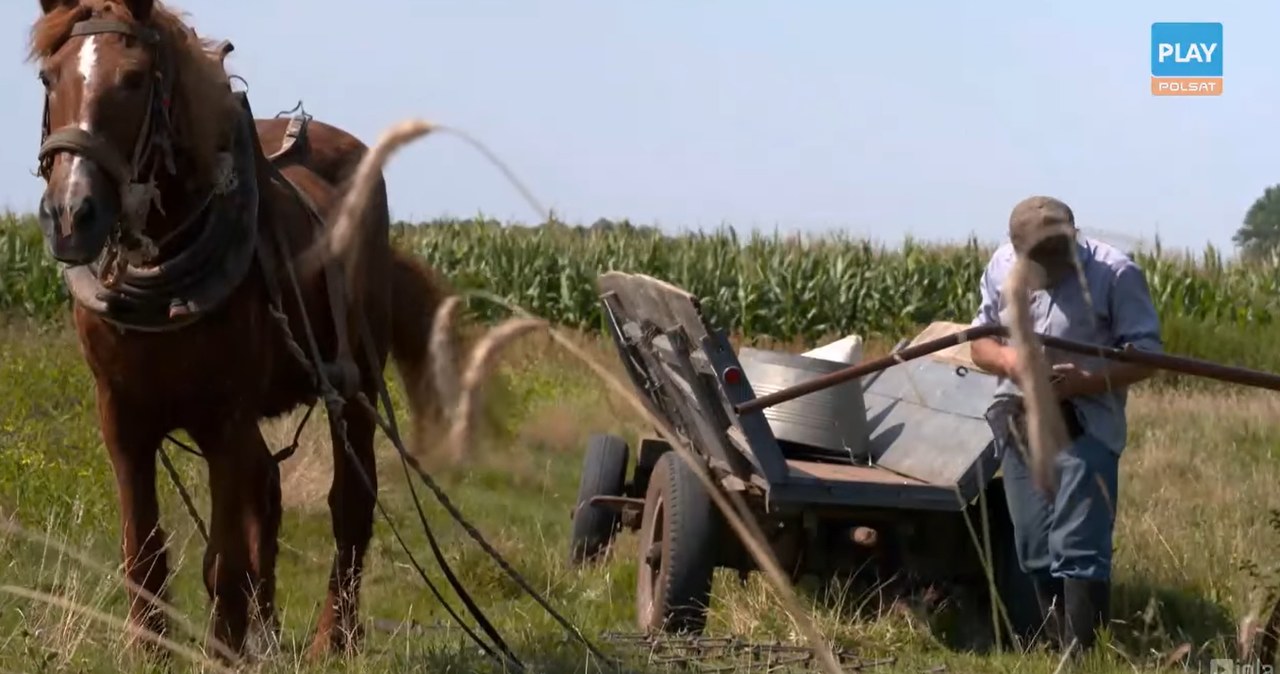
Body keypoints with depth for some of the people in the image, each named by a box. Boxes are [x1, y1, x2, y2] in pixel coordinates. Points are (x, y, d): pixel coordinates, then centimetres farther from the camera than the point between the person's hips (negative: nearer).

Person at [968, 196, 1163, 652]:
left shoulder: (1115, 273, -12)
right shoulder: (1001, 266, 3)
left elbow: (1146, 355, -10)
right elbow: (979, 342, 11)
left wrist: (1085, 381, -24)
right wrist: (1007, 359, -12)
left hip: (1083, 429, -6)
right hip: (1018, 426, 6)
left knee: (1078, 550, -12)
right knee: (1035, 551, 11)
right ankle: (1059, 650, 21)